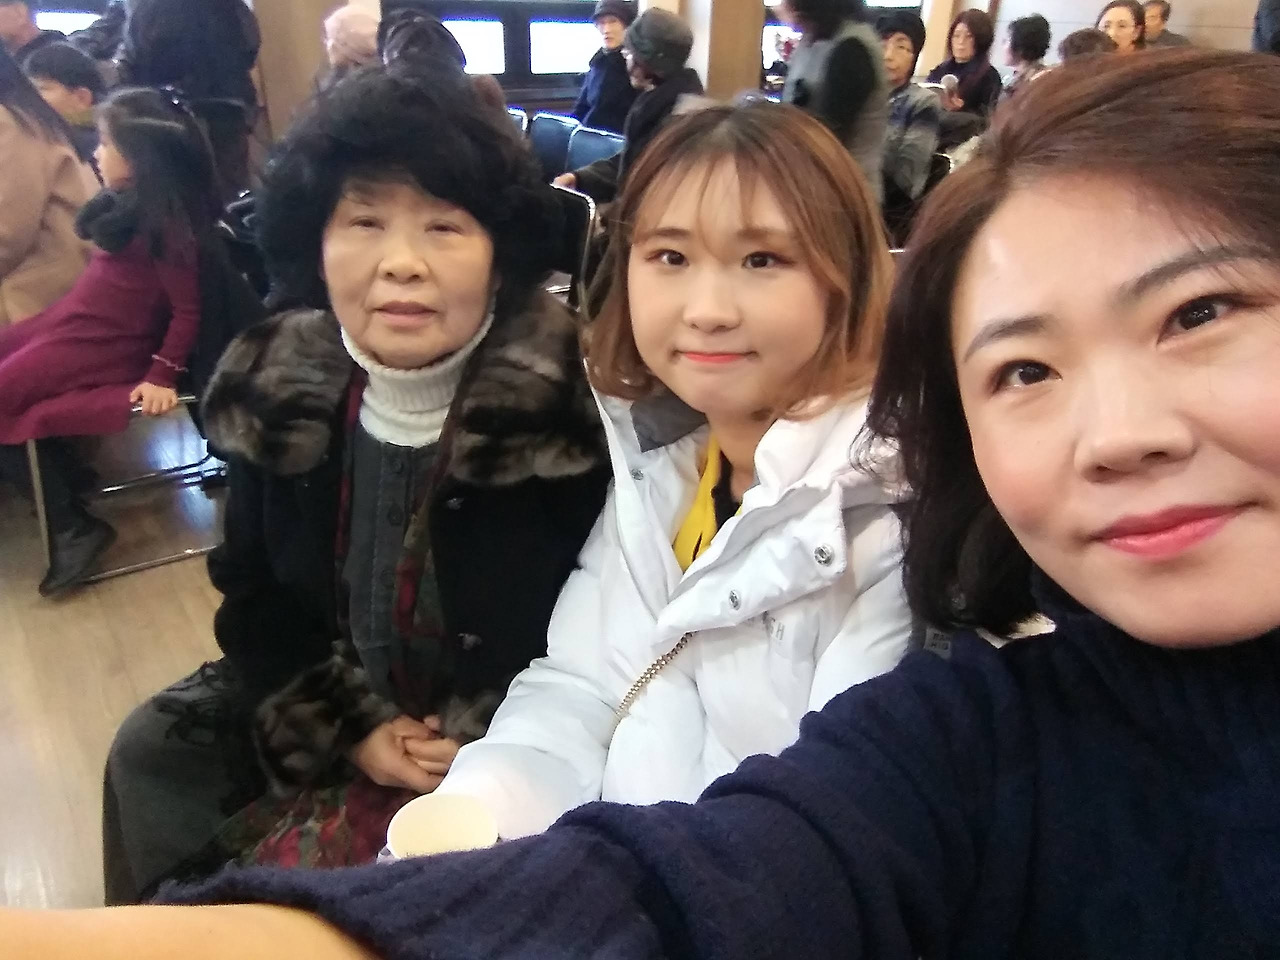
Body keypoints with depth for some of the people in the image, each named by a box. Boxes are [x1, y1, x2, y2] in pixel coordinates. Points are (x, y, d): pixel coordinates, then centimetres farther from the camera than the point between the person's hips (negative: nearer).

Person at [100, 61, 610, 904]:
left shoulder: (572, 406, -22)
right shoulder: (280, 394, -6)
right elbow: (255, 599, 2)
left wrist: (488, 743, -21)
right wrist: (350, 725, -11)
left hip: (512, 747, -5)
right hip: (339, 718, 6)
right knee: (155, 751, 1)